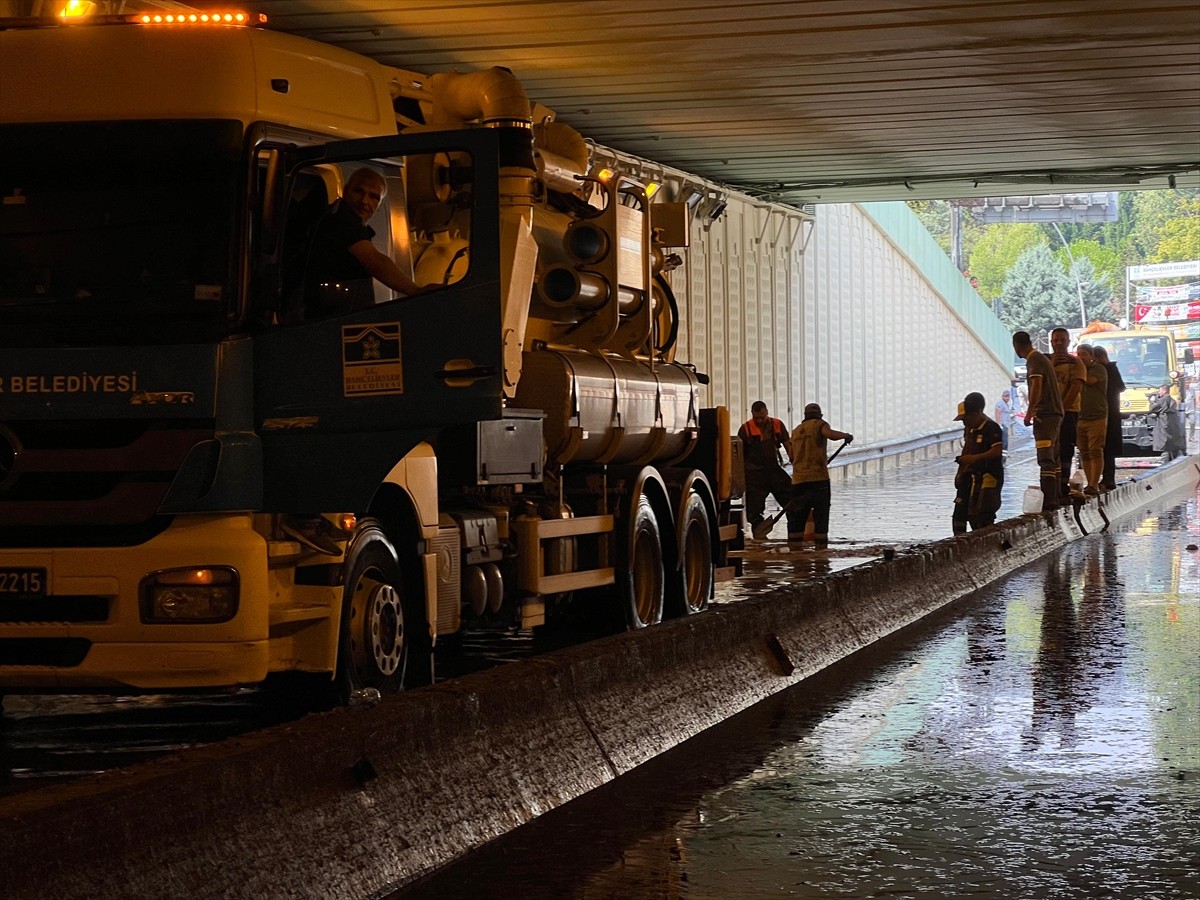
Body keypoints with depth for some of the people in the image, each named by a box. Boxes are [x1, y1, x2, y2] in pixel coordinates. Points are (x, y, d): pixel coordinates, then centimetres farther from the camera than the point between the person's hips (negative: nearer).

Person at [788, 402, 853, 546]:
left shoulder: (797, 430, 20)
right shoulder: (819, 425, 1)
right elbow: (831, 435, -20)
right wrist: (846, 435, -2)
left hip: (798, 480, 5)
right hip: (818, 477, -5)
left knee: (799, 514, 8)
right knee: (821, 514, -2)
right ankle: (821, 547, -7)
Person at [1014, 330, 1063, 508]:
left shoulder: (1034, 360, -11)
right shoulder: (1042, 358, 19)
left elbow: (1037, 387, -22)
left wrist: (1029, 412, -21)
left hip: (1045, 414, -10)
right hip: (1055, 413, 10)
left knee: (1045, 460, -14)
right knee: (1053, 458, 14)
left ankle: (1049, 501, -21)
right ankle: (1055, 498, 19)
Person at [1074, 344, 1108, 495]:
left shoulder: (1099, 369, 0)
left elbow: (1089, 380, -17)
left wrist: (1082, 365, -5)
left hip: (1097, 419, -7)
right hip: (1080, 419, 7)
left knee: (1095, 452, -10)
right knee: (1084, 454, 5)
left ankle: (1094, 485, -14)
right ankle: (1090, 484, 9)